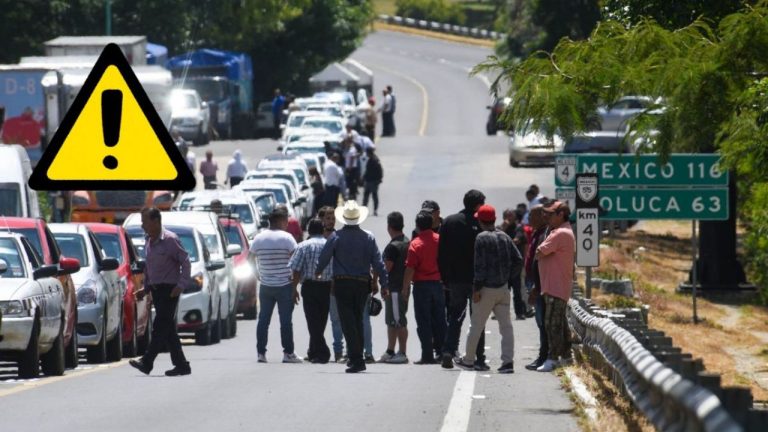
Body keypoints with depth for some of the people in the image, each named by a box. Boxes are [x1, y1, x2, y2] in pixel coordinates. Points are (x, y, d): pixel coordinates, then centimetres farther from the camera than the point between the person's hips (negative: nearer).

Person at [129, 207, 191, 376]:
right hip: (156, 290, 9)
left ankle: (147, 362, -20)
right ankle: (181, 365, 11)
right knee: (168, 329, 7)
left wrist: (181, 285, -19)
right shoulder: (149, 242, 13)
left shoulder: (170, 240, -12)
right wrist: (145, 289, 15)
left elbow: (185, 262, -13)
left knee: (160, 326, -13)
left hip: (169, 290, -9)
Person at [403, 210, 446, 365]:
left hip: (422, 285, -4)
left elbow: (410, 269, -15)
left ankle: (428, 355, -1)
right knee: (439, 320, 12)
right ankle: (441, 352, 15)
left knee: (423, 322, 1)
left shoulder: (415, 244, -13)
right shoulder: (440, 240, 1)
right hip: (438, 283, 4)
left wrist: (405, 288, -8)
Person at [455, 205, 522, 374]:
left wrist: (476, 288, -12)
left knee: (476, 325, 7)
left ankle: (468, 360, 17)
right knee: (506, 325, 3)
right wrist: (508, 277, 14)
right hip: (503, 288, 5)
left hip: (487, 289, -5)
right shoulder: (504, 237, 6)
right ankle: (508, 361, -6)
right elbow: (518, 260, 6)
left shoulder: (482, 238, -12)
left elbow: (480, 265, -15)